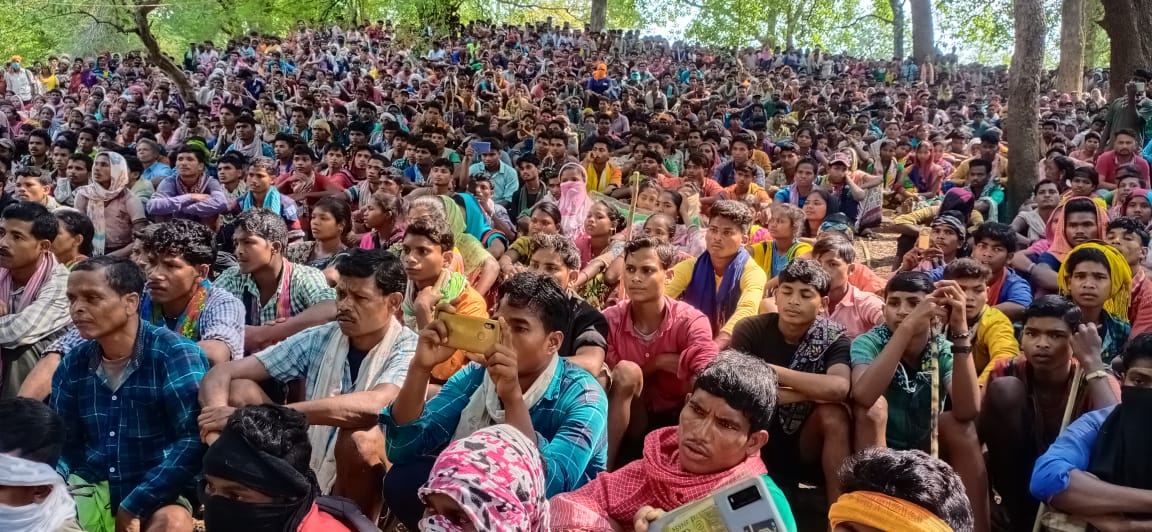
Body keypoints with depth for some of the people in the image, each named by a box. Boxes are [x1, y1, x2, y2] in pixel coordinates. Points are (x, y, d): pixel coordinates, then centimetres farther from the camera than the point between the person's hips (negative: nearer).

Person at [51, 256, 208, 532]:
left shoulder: (175, 354, -15)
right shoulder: (73, 363, 4)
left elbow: (194, 441, -21)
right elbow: (60, 442, 11)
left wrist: (133, 507, -21)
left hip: (160, 493, -5)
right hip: (90, 488, 5)